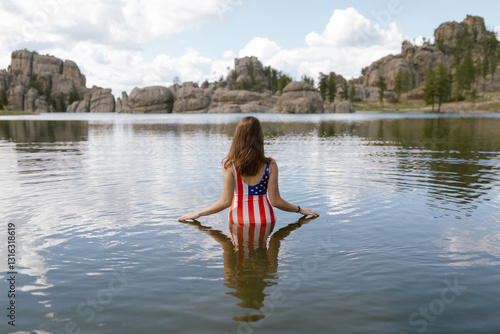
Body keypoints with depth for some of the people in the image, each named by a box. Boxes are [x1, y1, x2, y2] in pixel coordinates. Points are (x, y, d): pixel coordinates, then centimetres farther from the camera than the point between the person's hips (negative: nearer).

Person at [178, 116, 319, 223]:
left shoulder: (229, 164, -12)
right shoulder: (270, 165, -10)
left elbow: (225, 201, -14)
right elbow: (275, 201, -8)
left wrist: (197, 214, -1)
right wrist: (300, 209, 8)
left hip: (238, 219, 0)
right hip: (264, 220, 0)